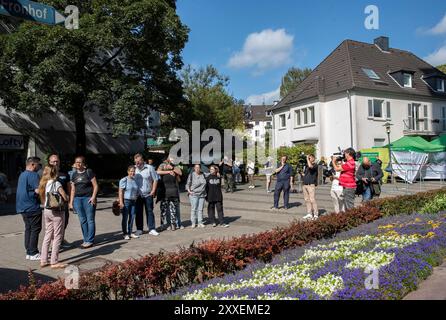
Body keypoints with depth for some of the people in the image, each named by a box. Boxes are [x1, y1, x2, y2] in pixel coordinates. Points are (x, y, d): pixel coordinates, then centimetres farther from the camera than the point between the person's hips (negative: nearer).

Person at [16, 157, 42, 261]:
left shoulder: (22, 175, 15)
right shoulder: (33, 175, -15)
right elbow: (38, 190, -24)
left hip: (22, 207, 9)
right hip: (32, 207, -9)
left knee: (28, 229, 14)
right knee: (35, 229, -2)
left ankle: (29, 252, 19)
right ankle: (33, 253, 0)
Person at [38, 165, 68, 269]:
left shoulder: (43, 184, 7)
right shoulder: (56, 183, -15)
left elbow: (42, 199, 9)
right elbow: (65, 198, -17)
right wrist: (66, 197, 4)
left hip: (46, 211, 7)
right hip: (57, 212, -7)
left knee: (47, 236, 16)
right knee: (57, 237, 2)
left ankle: (43, 260, 21)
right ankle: (54, 262, 6)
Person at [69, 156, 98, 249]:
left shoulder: (89, 172, -1)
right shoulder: (74, 174, 14)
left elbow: (95, 186, -3)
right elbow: (73, 189, 17)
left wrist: (93, 197, -13)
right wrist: (71, 202, 13)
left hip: (88, 198, -5)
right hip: (77, 199, 5)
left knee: (90, 220, -2)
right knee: (82, 220, 7)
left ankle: (90, 241, 3)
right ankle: (86, 240, 15)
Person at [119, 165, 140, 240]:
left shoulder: (135, 180, 11)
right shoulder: (124, 180, -8)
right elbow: (121, 191, -12)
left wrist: (136, 199, 13)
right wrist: (121, 202, -17)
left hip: (133, 201, 6)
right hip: (126, 201, -6)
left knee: (132, 217, 9)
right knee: (125, 218, 1)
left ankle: (130, 232, 20)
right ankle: (125, 234, 9)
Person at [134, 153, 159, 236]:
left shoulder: (149, 168, -2)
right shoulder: (134, 169, 3)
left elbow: (155, 179, 1)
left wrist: (153, 191, -4)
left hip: (148, 194, -1)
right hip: (137, 195, 1)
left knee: (150, 211, 4)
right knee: (138, 212, 7)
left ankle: (152, 229, 10)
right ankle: (139, 229, 18)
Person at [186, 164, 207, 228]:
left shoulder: (203, 175, 10)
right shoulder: (191, 174, -2)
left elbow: (204, 183, 21)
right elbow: (188, 183, 0)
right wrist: (188, 190, -12)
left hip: (202, 194, 4)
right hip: (194, 194, -4)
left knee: (200, 209, 6)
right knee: (193, 209, -3)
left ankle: (200, 222, 12)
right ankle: (193, 223, 6)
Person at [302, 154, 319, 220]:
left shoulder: (315, 165, -5)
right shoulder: (306, 165, 19)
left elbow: (310, 166, -28)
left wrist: (307, 159, -14)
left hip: (311, 185, -8)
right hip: (305, 184, 8)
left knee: (312, 200, -9)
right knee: (307, 200, 8)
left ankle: (316, 214, -3)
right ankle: (309, 214, 13)